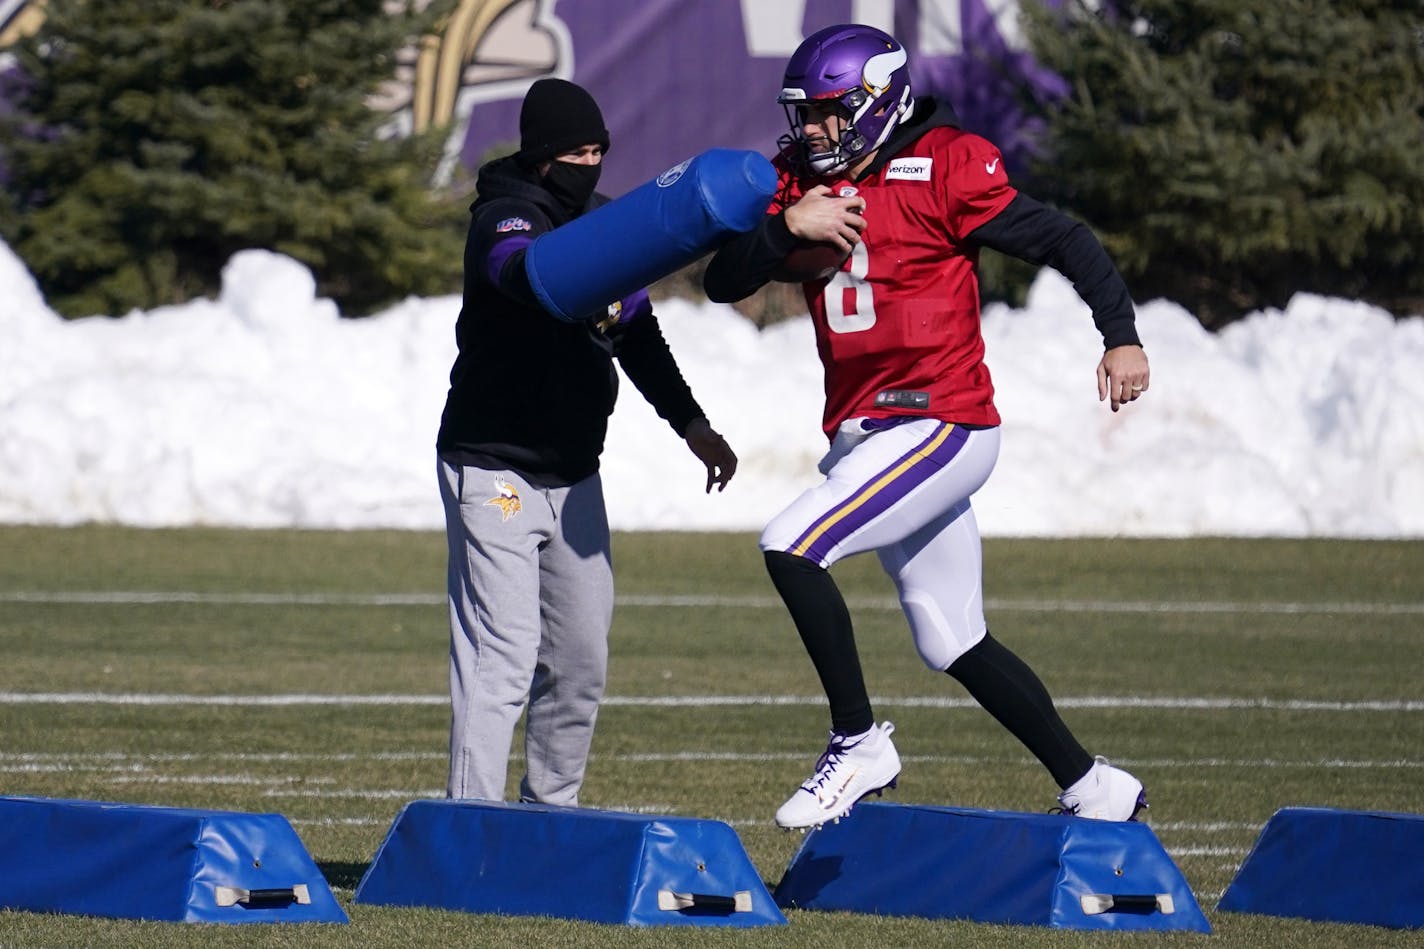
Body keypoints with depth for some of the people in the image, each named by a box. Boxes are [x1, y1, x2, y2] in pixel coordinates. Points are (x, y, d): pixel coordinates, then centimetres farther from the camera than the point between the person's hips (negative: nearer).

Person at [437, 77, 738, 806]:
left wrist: (690, 424, 13)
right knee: (502, 659, -15)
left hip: (574, 475, 8)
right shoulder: (506, 219, -16)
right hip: (494, 470, -8)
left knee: (580, 665, 10)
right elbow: (523, 272, -40)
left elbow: (639, 335, 20)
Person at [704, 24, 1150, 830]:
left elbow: (1065, 242, -9)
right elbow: (725, 283, 4)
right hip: (863, 439, 8)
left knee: (792, 548, -22)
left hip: (942, 426, -8)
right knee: (956, 646, 12)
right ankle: (1093, 789, 22)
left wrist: (1122, 335, -19)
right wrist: (787, 226, -13)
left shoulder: (945, 171, -11)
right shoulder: (801, 178, 9)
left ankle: (859, 744, -11)